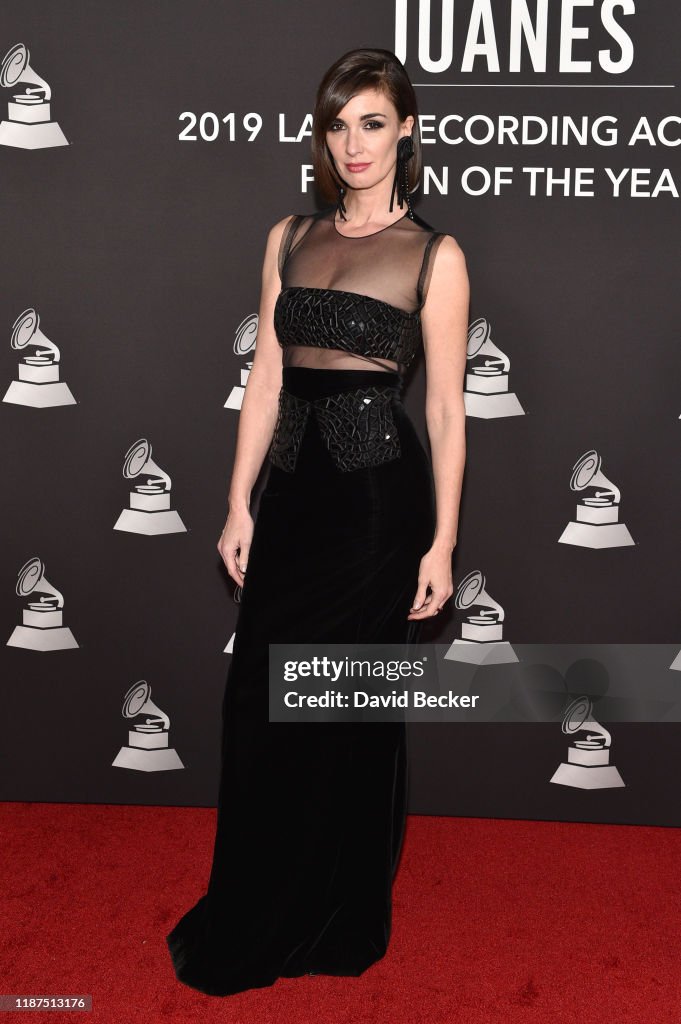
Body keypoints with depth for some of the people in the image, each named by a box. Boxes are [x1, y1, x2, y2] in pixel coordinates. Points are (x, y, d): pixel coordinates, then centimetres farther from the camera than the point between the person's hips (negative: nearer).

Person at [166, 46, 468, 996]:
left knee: (349, 710, 5)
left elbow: (446, 406, -3)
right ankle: (253, 915, 29)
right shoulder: (289, 237, 12)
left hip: (378, 490, -4)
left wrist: (443, 541, -6)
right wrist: (240, 505, 6)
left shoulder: (434, 255, 0)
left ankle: (338, 923, 28)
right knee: (261, 702, 8)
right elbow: (266, 376, 10)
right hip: (294, 486, 4)